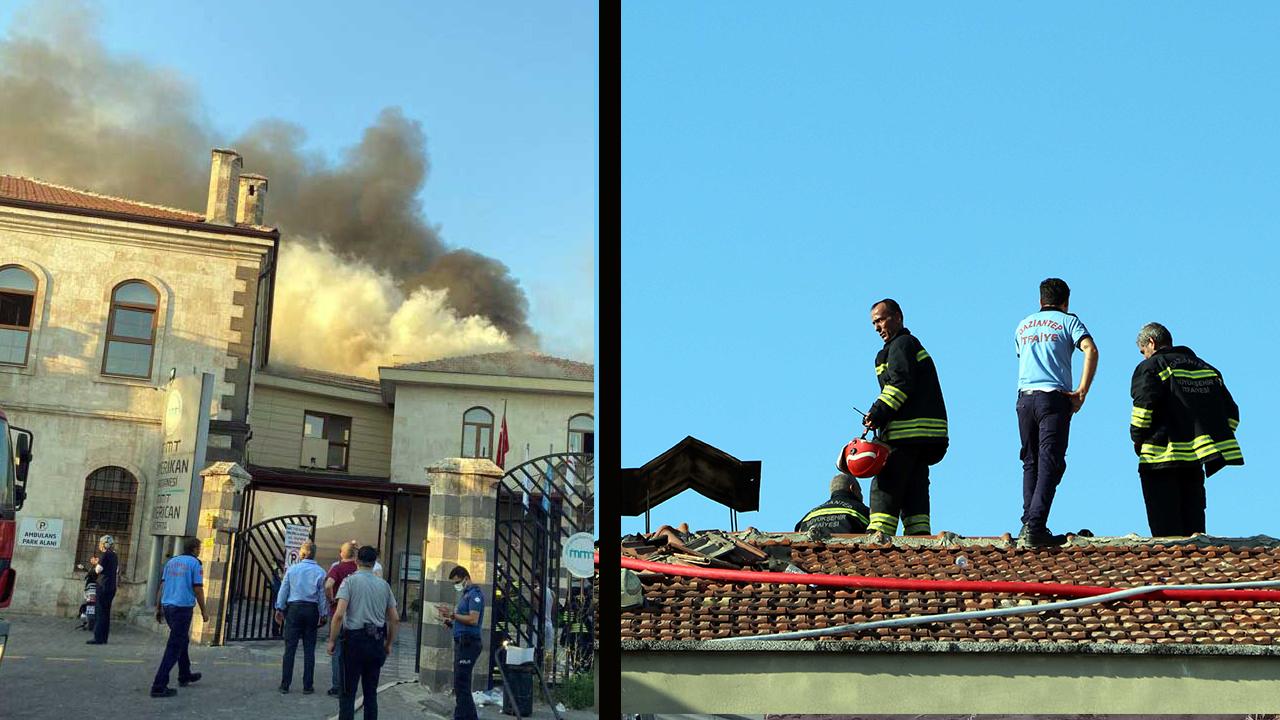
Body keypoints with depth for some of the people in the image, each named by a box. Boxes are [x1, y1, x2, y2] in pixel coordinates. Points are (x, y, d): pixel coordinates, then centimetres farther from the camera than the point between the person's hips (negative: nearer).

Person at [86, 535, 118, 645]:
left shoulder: (105, 554, -11)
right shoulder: (114, 556, 14)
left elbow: (98, 570, -16)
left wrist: (97, 563, 4)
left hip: (104, 586, -8)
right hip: (112, 586, 8)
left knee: (101, 612, -7)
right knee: (106, 612, 11)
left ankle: (98, 638, -9)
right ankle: (104, 638, 13)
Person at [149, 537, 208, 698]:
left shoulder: (171, 562, 14)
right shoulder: (195, 564, -5)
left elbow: (162, 586, 11)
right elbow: (198, 589, -8)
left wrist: (158, 608, 14)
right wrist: (203, 611, 0)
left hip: (168, 606, 8)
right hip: (183, 607, -7)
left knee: (182, 640, 24)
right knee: (174, 647, -6)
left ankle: (185, 675, 36)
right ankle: (159, 686, -11)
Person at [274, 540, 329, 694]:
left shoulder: (292, 569, 0)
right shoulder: (320, 572, 0)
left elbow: (283, 590, 4)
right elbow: (323, 595, 1)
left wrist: (279, 609, 13)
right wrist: (323, 614, 8)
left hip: (294, 608, 0)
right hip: (311, 610, 0)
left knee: (290, 647, 3)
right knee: (309, 649, 4)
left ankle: (285, 684, 5)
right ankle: (308, 686, 6)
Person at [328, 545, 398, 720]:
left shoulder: (350, 581, -5)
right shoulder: (384, 585, 9)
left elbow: (339, 614, -15)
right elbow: (395, 619, 10)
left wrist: (332, 641, -6)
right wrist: (389, 644, 21)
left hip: (355, 640, -4)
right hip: (377, 642, 4)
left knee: (348, 693, 0)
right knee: (371, 692, 13)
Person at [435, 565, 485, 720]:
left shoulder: (475, 594, -10)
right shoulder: (465, 594, 20)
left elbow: (473, 620, -20)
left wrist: (452, 614, -16)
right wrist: (449, 620, 7)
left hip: (468, 644, -10)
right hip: (462, 643, 10)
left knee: (461, 684, -10)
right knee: (461, 684, 13)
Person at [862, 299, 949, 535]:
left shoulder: (901, 344, -3)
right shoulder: (911, 344, 28)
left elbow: (900, 383, -18)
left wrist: (878, 413, -21)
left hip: (907, 432, -10)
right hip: (924, 435, 10)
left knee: (885, 485, -10)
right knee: (914, 487, 8)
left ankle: (879, 533, -14)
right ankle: (919, 535, 4)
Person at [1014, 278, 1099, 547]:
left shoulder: (1022, 325, 22)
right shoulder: (1068, 321, 7)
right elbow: (1090, 350, -10)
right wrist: (1081, 392, -10)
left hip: (1024, 397, 4)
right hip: (1054, 396, -4)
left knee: (1031, 463, 12)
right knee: (1050, 464, -7)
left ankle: (1028, 524, 6)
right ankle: (1034, 527, -16)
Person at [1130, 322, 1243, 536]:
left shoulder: (1150, 367, -1)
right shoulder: (1207, 369, 19)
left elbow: (1143, 408, -16)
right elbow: (1231, 414, 13)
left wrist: (1138, 441, -3)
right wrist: (1213, 441, 15)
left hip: (1161, 457, -6)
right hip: (1195, 461, 6)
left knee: (1166, 529, -5)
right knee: (1192, 525, 12)